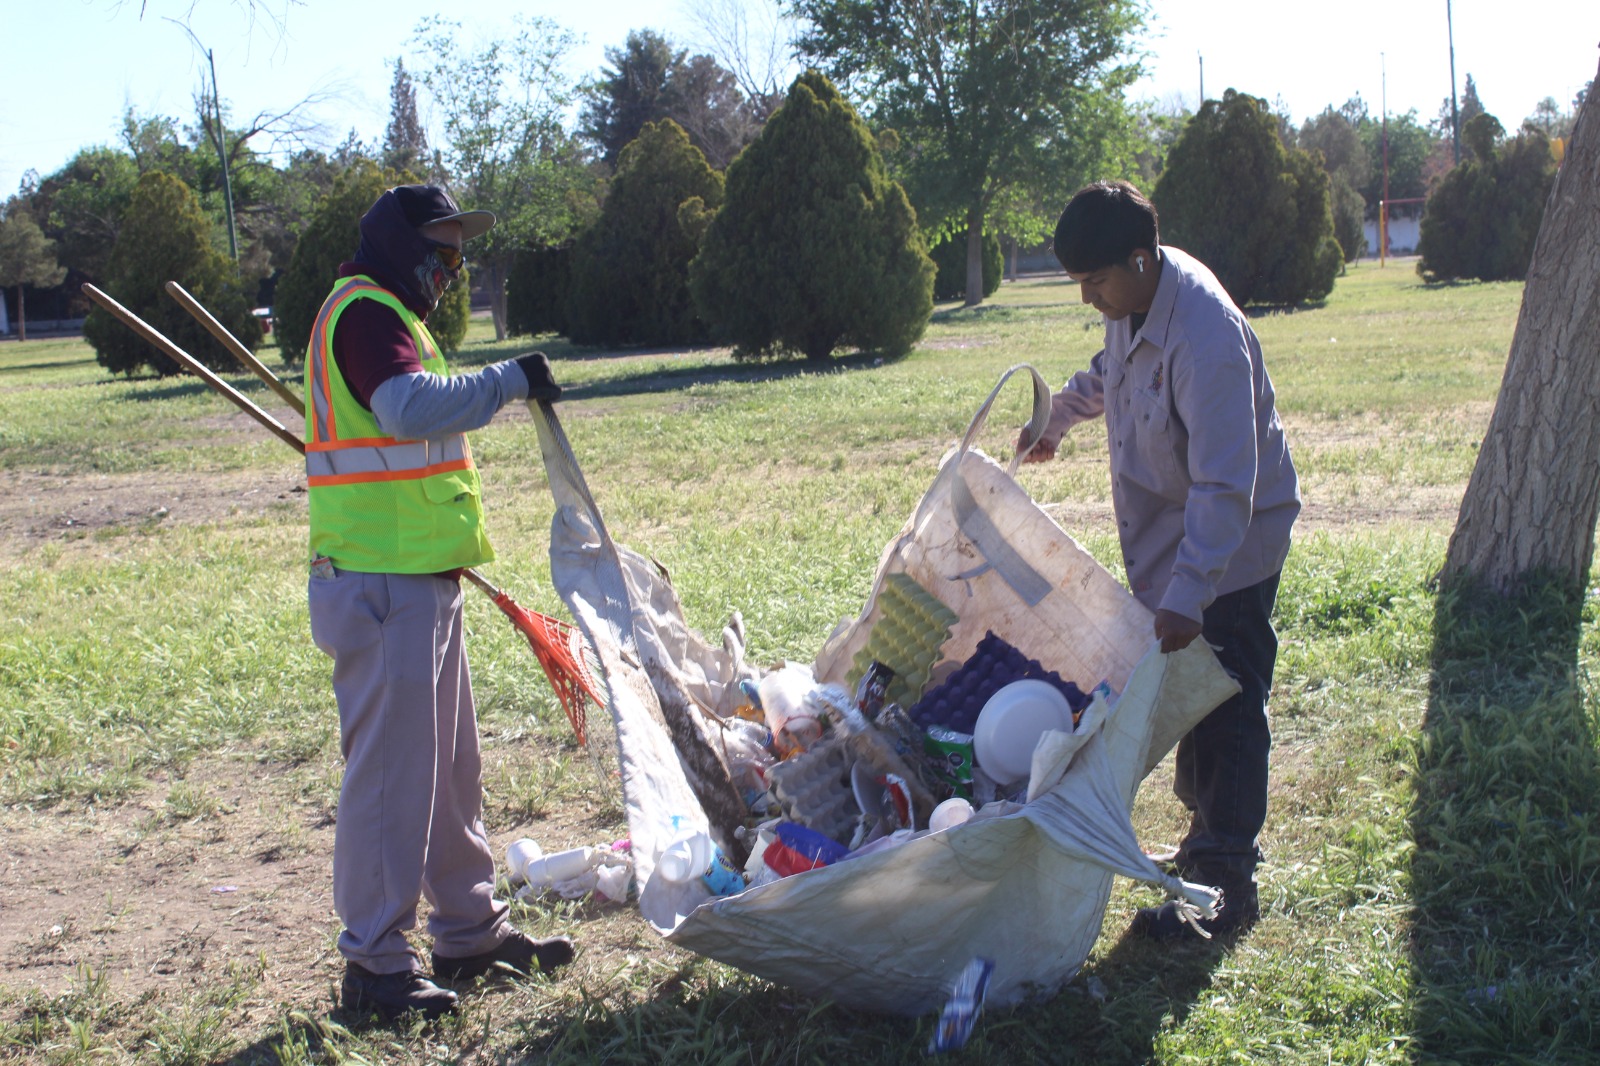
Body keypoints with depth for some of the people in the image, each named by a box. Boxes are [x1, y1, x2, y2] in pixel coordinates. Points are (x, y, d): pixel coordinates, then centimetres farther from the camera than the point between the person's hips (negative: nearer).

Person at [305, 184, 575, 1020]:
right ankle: (374, 963, 1)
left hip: (418, 582, 11)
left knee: (451, 766, 16)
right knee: (390, 769, -7)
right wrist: (511, 378, -24)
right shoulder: (363, 312, -13)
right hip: (382, 584, -11)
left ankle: (470, 931, 27)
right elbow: (412, 406, -31)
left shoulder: (385, 315, 22)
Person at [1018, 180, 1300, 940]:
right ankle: (1204, 833, 31)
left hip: (1231, 545, -9)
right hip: (1167, 536, 9)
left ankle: (1225, 883, 4)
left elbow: (1225, 487, -33)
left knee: (1226, 709, -4)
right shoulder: (1135, 298, -3)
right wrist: (1057, 418, 35)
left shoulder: (1206, 340, -31)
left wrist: (1186, 596, -37)